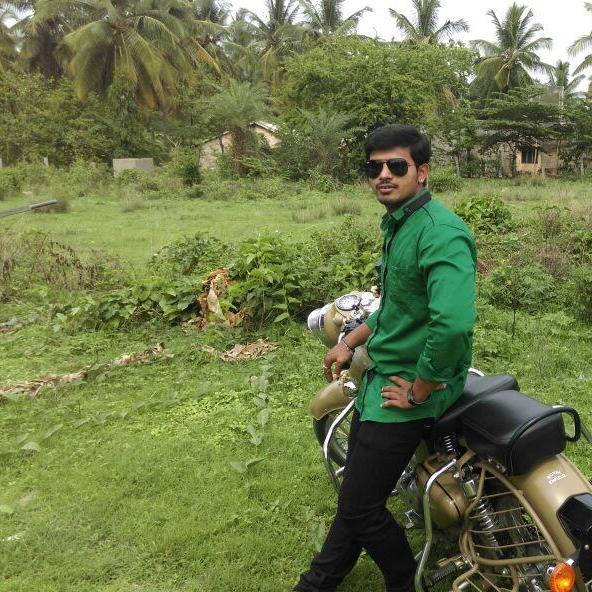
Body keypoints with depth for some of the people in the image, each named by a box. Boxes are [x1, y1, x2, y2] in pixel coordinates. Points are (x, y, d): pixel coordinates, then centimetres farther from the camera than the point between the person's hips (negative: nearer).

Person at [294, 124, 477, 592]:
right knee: (354, 494, 20)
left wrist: (417, 391, -25)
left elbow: (453, 324, -37)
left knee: (362, 507, -2)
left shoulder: (441, 232, -23)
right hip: (381, 375, 9)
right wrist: (349, 343, 19)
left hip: (412, 386, -9)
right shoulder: (398, 225, 10)